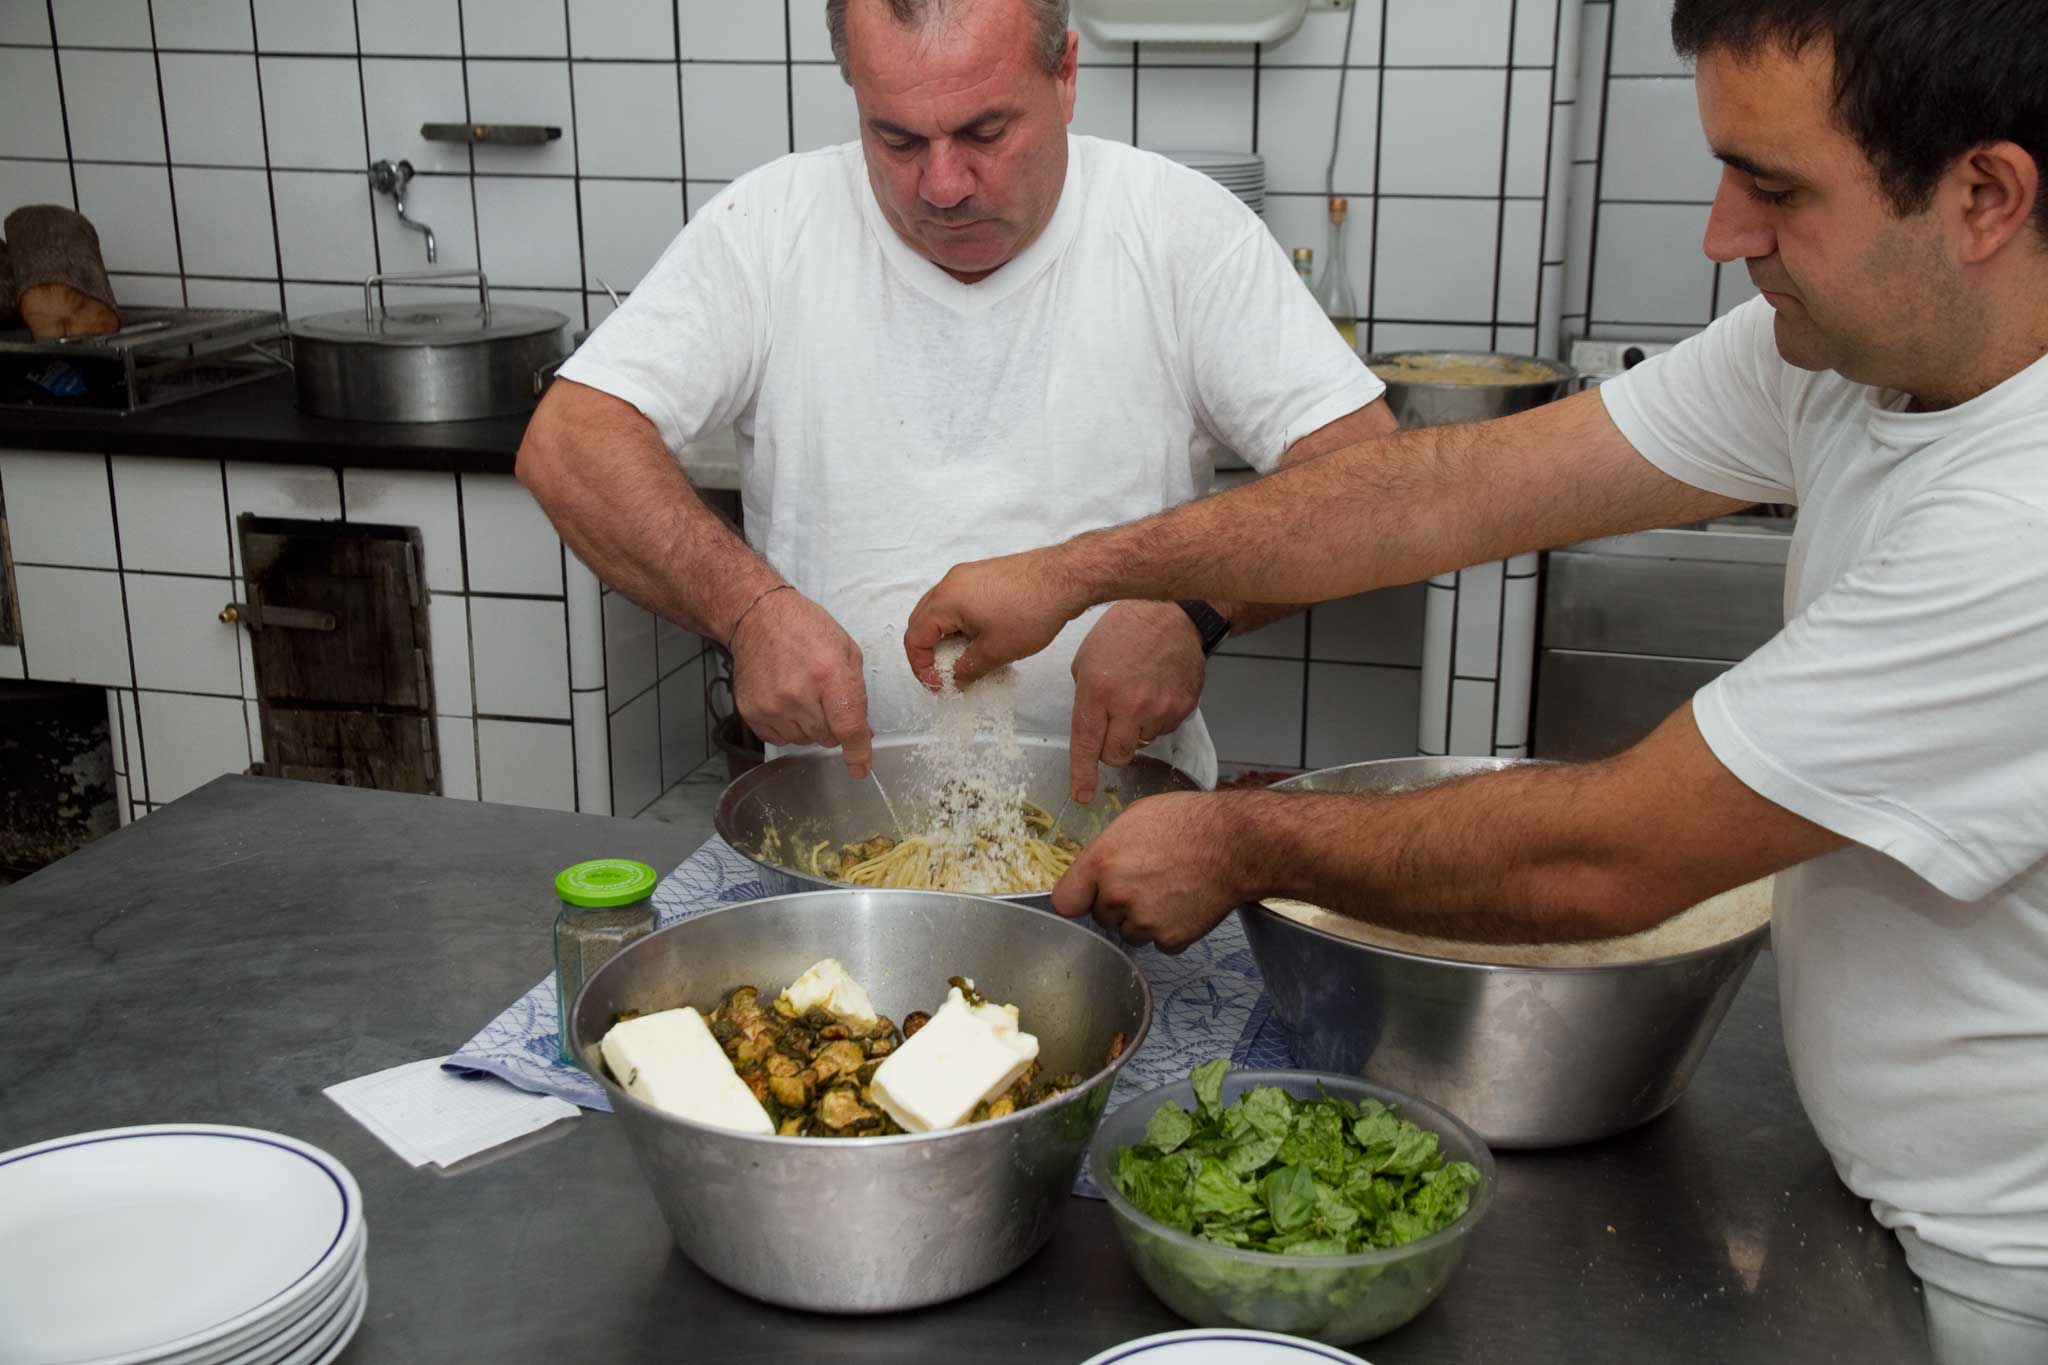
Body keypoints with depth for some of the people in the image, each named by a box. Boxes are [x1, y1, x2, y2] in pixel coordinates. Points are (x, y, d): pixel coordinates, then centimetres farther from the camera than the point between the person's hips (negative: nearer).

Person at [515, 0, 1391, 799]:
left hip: (1116, 797, 0)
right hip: (836, 808, 1)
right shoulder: (769, 226, -1)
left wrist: (1193, 608, -23)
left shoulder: (1183, 228, -3)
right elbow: (567, 445, -6)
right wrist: (747, 604, -21)